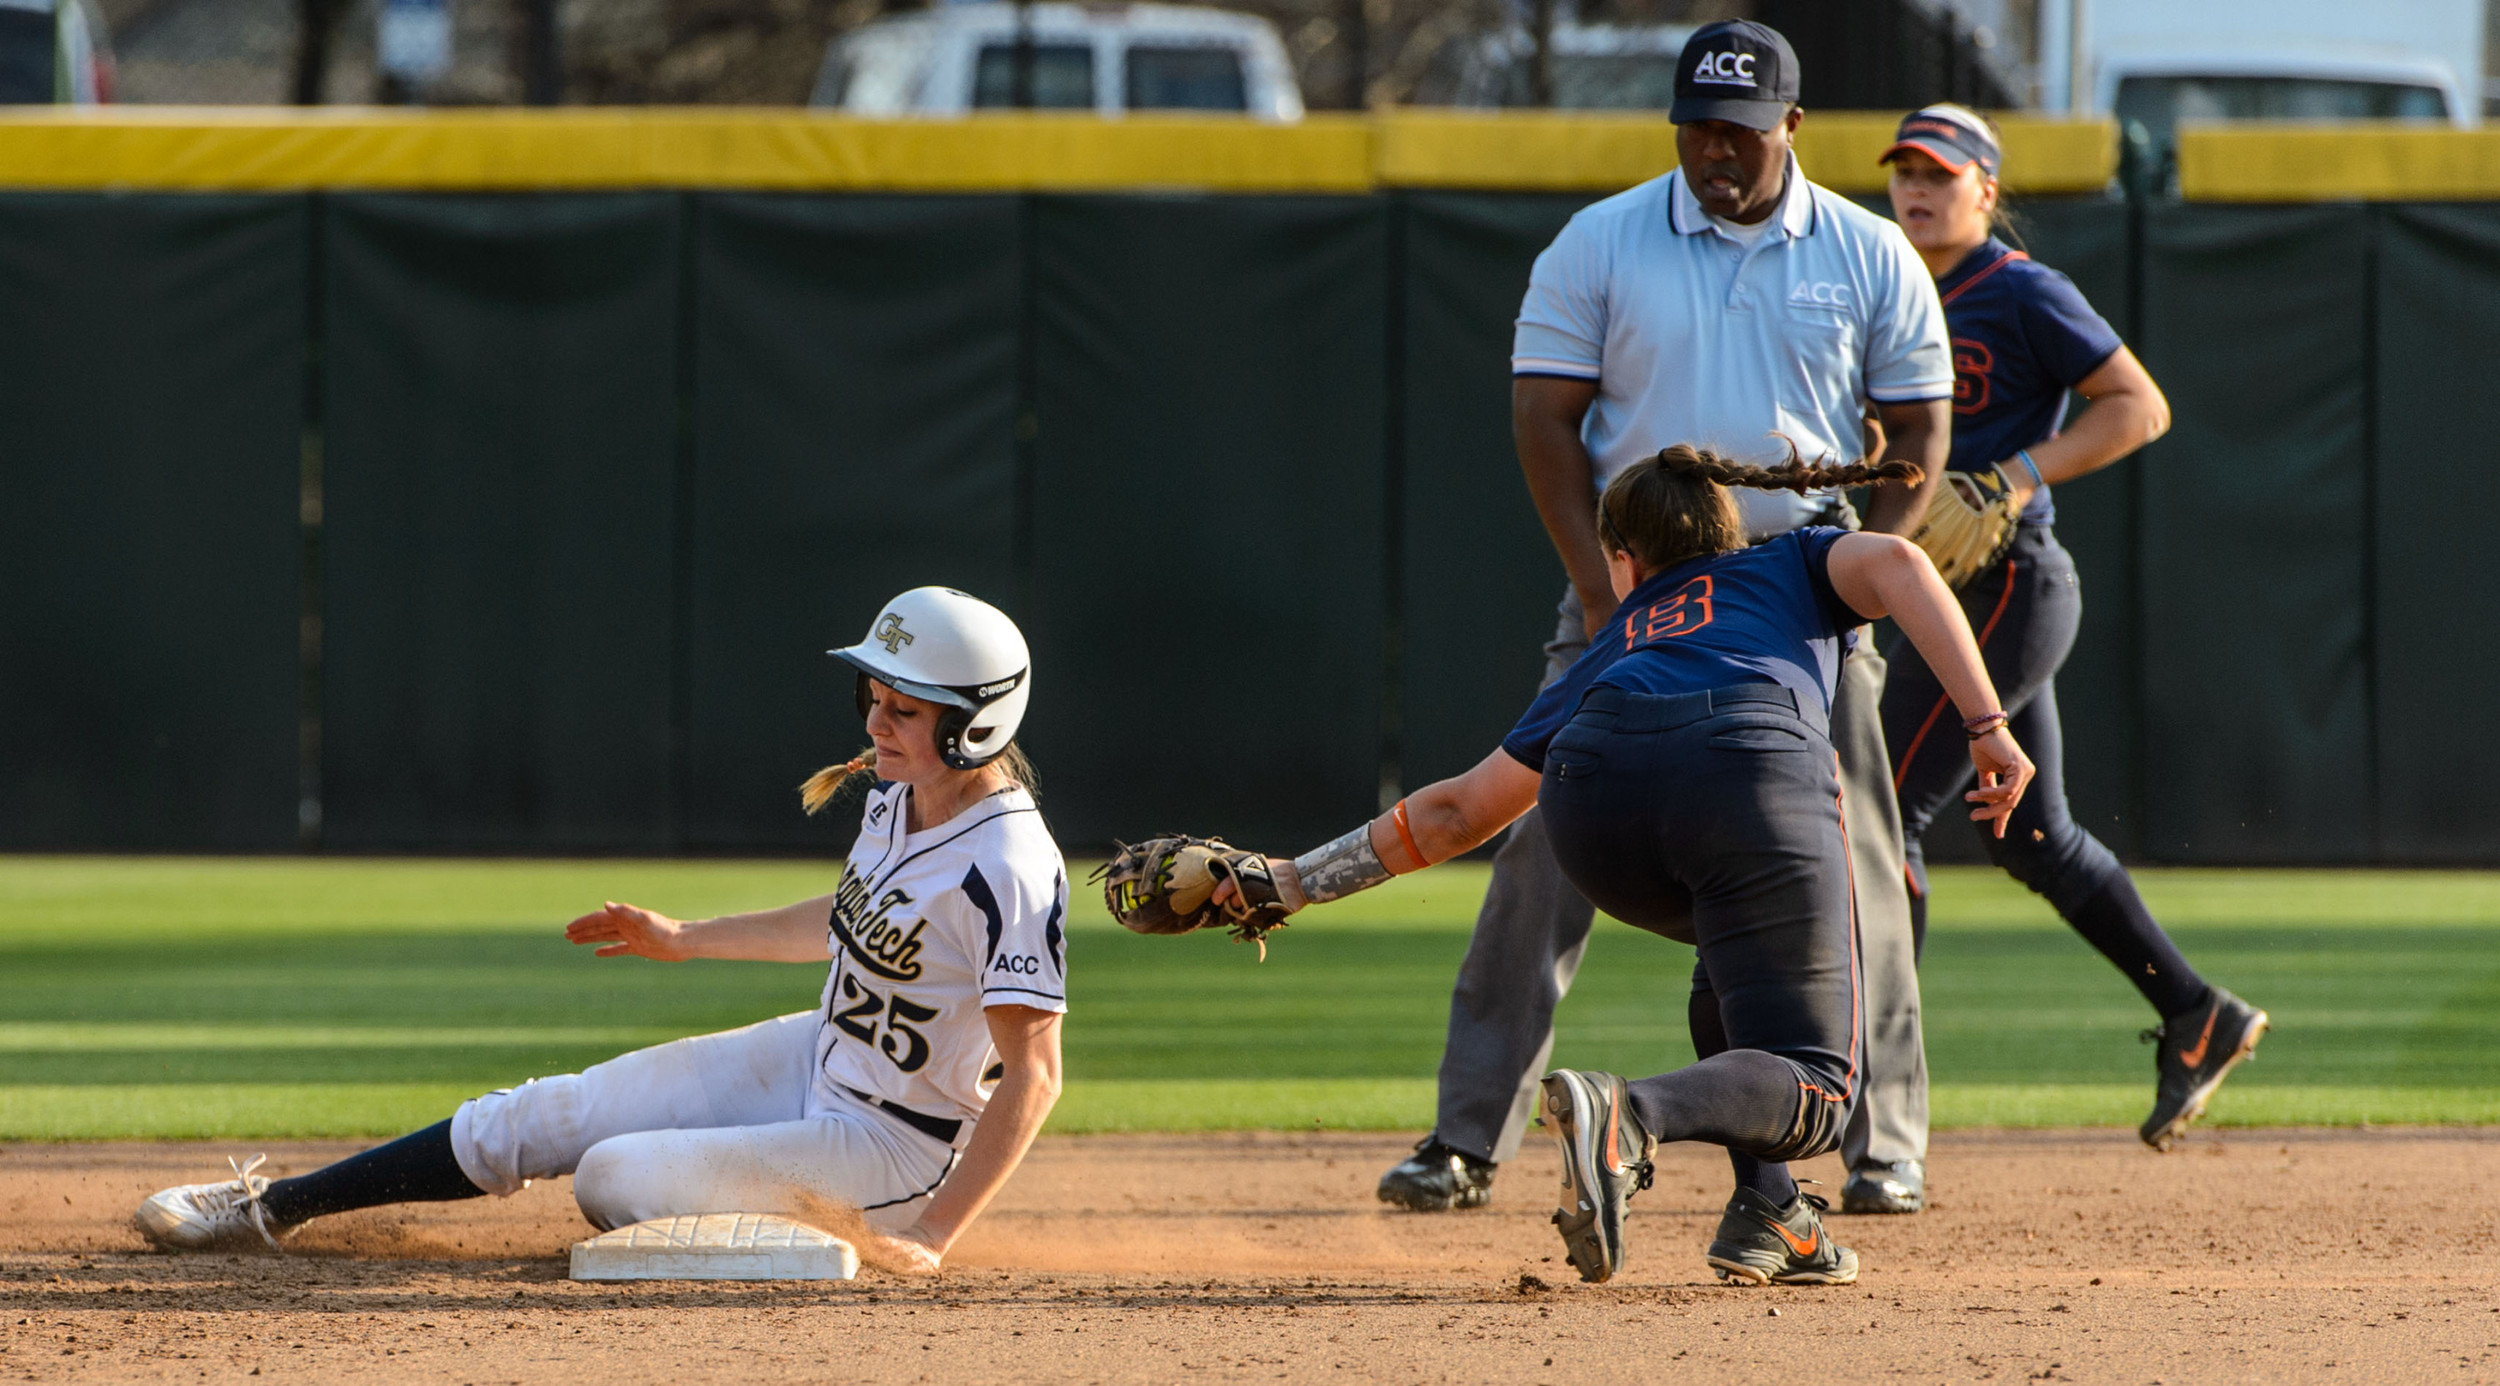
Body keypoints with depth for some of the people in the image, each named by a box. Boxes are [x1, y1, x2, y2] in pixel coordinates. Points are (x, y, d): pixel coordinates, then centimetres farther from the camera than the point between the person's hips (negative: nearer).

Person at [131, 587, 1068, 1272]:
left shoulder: (1012, 874, -31)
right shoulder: (895, 798, -3)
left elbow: (1034, 1076, -30)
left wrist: (932, 1235, -33)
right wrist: (683, 940, 25)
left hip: (891, 1138, -8)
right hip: (820, 1061, 8)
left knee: (609, 1181, -16)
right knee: (536, 1121, 6)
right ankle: (270, 1208, 19)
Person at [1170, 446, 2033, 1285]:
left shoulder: (1608, 657, 40)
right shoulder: (1790, 566, 38)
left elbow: (1460, 810, 43)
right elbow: (1895, 564, 15)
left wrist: (1299, 882, 54)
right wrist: (1985, 725, 8)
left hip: (1592, 794, 4)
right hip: (1755, 768, -4)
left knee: (1736, 956, 35)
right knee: (1812, 1092, -3)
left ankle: (1765, 1211, 20)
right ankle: (1634, 1116, -32)